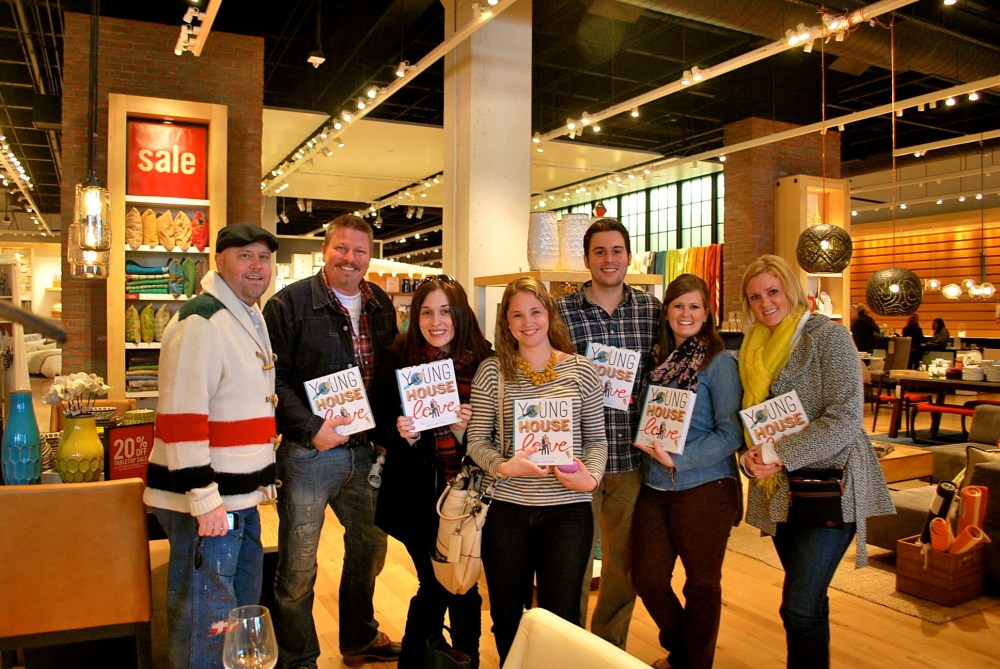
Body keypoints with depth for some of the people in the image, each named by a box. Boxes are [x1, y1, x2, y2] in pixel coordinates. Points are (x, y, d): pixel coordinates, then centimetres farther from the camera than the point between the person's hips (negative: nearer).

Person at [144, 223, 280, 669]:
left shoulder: (252, 318, 14)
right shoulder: (200, 321, -18)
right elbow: (180, 417, -24)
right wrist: (204, 497, -25)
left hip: (242, 495, 10)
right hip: (206, 499, -10)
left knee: (245, 606, 21)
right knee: (208, 620, 1)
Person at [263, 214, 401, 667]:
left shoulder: (381, 306, 9)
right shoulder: (290, 303, -8)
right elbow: (273, 379, -12)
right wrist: (310, 427, -22)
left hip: (365, 451, 6)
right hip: (309, 453, -5)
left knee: (370, 548, 20)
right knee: (298, 567, 5)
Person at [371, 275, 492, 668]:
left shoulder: (482, 361, -5)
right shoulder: (398, 358, -6)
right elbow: (380, 425, 0)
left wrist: (467, 427, -18)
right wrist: (400, 432, -19)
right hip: (416, 492, -1)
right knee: (437, 584, 8)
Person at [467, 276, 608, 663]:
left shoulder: (582, 370, 0)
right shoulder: (491, 371, 0)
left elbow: (597, 439, 5)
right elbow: (477, 440, 1)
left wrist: (591, 477, -13)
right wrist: (503, 467, -17)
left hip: (567, 508, -1)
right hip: (506, 509, 1)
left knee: (561, 618, 8)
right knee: (507, 616, 15)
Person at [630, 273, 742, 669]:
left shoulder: (719, 362, -9)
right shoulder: (658, 359, 8)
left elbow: (731, 433, -14)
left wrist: (679, 459, -21)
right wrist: (653, 453, -2)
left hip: (704, 487, -5)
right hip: (655, 486, 6)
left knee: (701, 583, 11)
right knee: (647, 578, 11)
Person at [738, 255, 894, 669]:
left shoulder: (828, 337, -8)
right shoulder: (753, 349, 11)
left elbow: (844, 418, -16)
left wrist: (782, 455, -22)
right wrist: (751, 455, -6)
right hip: (780, 490, 6)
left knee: (799, 607, -10)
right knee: (808, 601, 16)